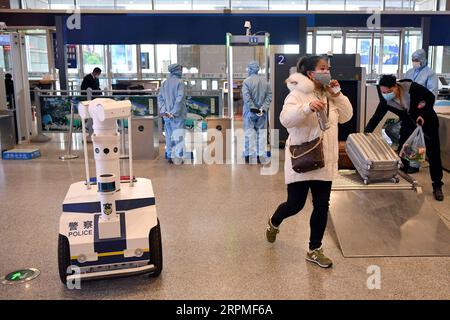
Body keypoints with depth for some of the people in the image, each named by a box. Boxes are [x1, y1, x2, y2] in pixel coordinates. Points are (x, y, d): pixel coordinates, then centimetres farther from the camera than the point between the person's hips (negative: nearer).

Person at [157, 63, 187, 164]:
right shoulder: (179, 82, -9)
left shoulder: (164, 83, 8)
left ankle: (170, 156, 16)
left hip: (166, 115, 6)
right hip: (178, 115, -5)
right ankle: (178, 157, 1)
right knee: (178, 136, 1)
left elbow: (160, 97, 4)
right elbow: (179, 98, -18)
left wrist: (163, 111, -2)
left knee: (169, 136, 12)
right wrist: (174, 112, -15)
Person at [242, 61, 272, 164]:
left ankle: (249, 156, 7)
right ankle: (261, 156, 9)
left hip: (250, 112, -3)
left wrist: (254, 109, -14)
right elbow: (269, 96, -1)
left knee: (249, 133, 4)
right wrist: (263, 108, -7)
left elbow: (247, 98, -17)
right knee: (262, 133, 8)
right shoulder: (265, 81, 5)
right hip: (262, 113, 3)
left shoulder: (247, 81, -9)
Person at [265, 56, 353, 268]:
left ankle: (314, 250, 19)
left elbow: (346, 116, 9)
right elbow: (285, 118, -25)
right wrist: (308, 107, -39)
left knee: (322, 206, 7)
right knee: (295, 204, 1)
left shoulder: (329, 95, 12)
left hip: (325, 161, 7)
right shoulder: (298, 94, -10)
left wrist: (337, 95, -3)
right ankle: (273, 223, 35)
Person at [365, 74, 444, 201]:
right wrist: (366, 133, -24)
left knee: (433, 154, 2)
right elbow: (376, 117, -14)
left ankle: (437, 186, 13)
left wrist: (424, 114, -23)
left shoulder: (411, 87, -28)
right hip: (408, 124, 3)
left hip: (427, 121, -3)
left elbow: (431, 96, -14)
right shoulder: (385, 100, -18)